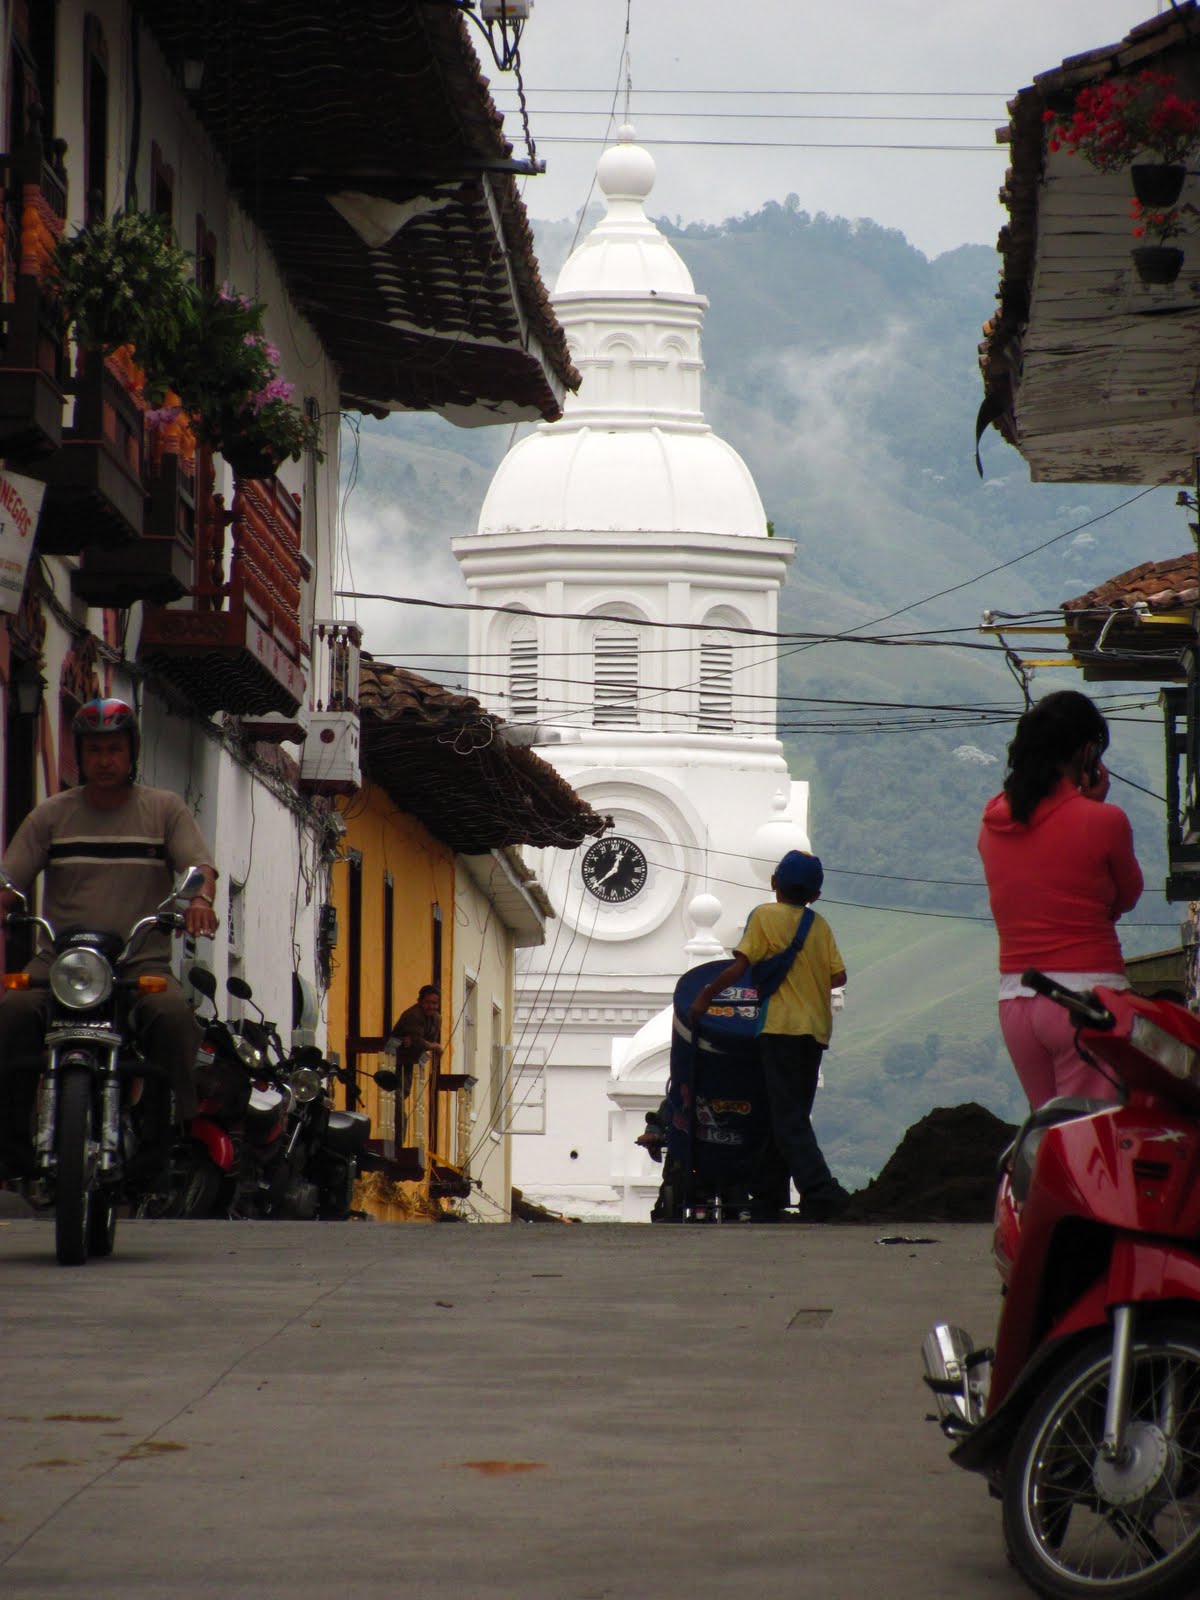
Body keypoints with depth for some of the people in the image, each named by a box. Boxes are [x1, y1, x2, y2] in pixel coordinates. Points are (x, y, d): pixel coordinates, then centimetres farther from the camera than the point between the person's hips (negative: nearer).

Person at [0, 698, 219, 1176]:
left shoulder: (165, 809, 13)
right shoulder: (51, 814, 16)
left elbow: (198, 864, -1)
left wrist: (199, 898, -26)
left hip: (143, 962, -1)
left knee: (173, 1016, -34)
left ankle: (168, 1135, -24)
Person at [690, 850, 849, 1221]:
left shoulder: (765, 916, -2)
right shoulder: (820, 925, 11)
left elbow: (740, 965, -11)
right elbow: (839, 976, 8)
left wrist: (706, 994, -2)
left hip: (782, 1025, -5)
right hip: (817, 1028, 5)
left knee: (787, 1117, -7)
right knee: (798, 1114, 14)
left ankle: (820, 1188, -22)